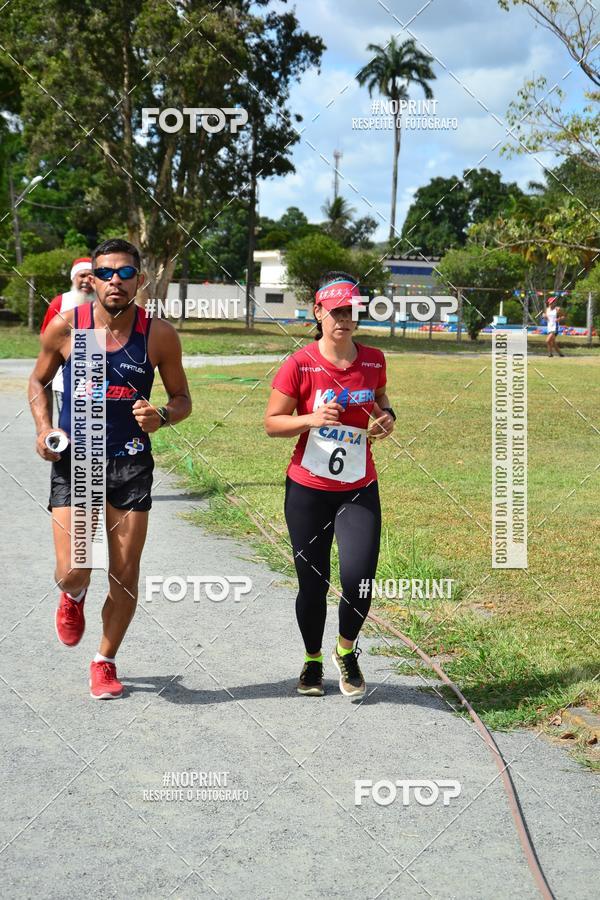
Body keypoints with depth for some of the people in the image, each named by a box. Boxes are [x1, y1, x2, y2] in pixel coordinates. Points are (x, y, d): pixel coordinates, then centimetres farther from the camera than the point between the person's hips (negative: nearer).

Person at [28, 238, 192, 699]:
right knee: (73, 571, -10)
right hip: (73, 459, -1)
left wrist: (163, 416, -18)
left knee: (125, 576, 5)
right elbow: (39, 381, 10)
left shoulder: (159, 335, -6)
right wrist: (44, 429, -7)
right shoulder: (65, 327, -6)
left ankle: (105, 662, 27)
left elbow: (182, 398, 5)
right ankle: (73, 598, 29)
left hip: (130, 464, 1)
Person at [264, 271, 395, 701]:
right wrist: (313, 419, -22)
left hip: (360, 490, 2)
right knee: (313, 584, 5)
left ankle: (346, 651, 18)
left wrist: (386, 418, -1)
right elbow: (272, 423, -5)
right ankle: (313, 661, 31)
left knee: (359, 580, -12)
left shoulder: (373, 360, 1)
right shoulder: (300, 364, -10)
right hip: (308, 489, -2)